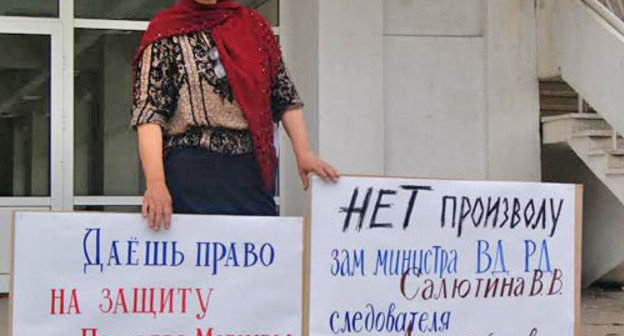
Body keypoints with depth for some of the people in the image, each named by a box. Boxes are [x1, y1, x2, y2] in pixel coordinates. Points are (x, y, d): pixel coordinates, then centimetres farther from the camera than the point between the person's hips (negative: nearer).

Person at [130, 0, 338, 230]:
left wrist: (303, 152, -1)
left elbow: (285, 98, 14)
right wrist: (155, 181, -20)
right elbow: (148, 111, -7)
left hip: (253, 169, 3)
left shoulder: (254, 24, 14)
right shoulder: (165, 32, 3)